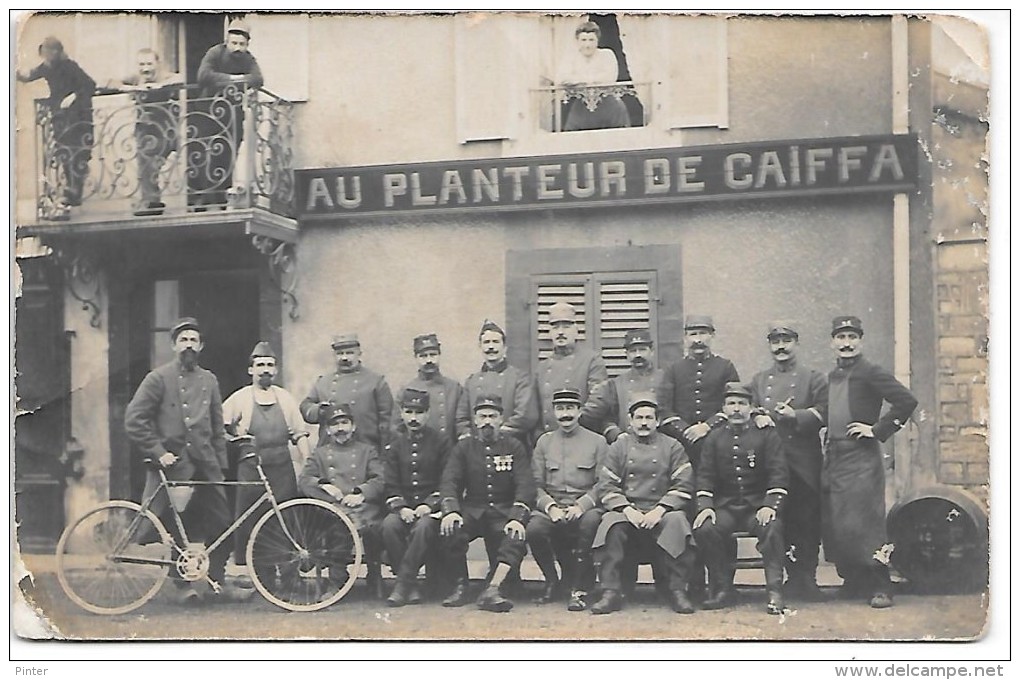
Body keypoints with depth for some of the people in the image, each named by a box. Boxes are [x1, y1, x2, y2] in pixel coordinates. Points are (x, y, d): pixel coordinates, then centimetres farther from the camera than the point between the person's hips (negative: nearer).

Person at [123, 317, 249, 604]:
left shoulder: (208, 380, 14)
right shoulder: (158, 378, -1)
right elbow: (134, 421, -6)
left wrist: (220, 465, 12)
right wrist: (159, 452, -12)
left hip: (205, 464, 4)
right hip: (174, 463, -4)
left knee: (221, 522, -1)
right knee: (179, 527, 1)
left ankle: (219, 580, 8)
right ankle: (184, 584, 13)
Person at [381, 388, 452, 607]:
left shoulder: (440, 442, 6)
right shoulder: (394, 445, 13)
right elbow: (390, 484, 7)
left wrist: (430, 505, -13)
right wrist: (400, 507, -12)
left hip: (431, 508, -2)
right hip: (403, 506, 3)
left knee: (423, 526, -36)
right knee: (389, 525, -30)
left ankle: (403, 583, -28)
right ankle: (411, 586, -22)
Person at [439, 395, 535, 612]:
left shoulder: (513, 447, 7)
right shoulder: (464, 447, 10)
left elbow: (525, 485, -4)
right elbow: (449, 481, -3)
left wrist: (517, 518, -23)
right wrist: (451, 511, -24)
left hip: (504, 512, -1)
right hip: (472, 510, 1)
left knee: (517, 537, -34)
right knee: (450, 530, -31)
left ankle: (492, 589, -42)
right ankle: (461, 585, -13)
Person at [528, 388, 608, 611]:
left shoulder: (597, 442, 9)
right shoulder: (544, 442, 14)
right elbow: (536, 484, 9)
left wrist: (581, 505, -16)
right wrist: (550, 507, -11)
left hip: (585, 506, -1)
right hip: (551, 505, 2)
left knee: (590, 522, -37)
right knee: (534, 529, -31)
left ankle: (580, 589, -21)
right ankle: (552, 582, -2)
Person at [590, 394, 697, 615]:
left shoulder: (672, 447, 10)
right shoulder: (619, 447, 12)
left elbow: (684, 486, 1)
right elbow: (606, 487, 5)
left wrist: (659, 510, -14)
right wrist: (627, 509, -13)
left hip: (661, 512, 0)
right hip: (627, 510, 1)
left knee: (676, 522, -33)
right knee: (611, 524, -32)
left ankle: (677, 591, -24)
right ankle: (611, 592, -28)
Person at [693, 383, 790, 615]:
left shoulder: (767, 435, 4)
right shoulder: (714, 438, 11)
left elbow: (778, 473, -3)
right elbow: (705, 475, 6)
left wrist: (770, 505, -18)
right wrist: (705, 506, -11)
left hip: (758, 506, -2)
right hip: (725, 506, 2)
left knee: (772, 527, -34)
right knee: (704, 529, -27)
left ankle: (775, 592, -28)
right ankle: (723, 589, -12)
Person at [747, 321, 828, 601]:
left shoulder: (813, 378, 7)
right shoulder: (759, 380, 16)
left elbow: (824, 413, -3)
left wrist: (796, 415, -17)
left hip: (805, 463, -2)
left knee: (807, 520, -3)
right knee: (780, 520, 3)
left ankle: (807, 579, 6)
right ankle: (793, 576, 13)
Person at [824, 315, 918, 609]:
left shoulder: (871, 372, -6)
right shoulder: (830, 377, 16)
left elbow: (907, 401, -13)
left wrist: (878, 430, -12)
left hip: (861, 458, -7)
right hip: (834, 459, 8)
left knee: (864, 523, -10)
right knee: (833, 526, 7)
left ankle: (880, 588, -4)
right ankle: (853, 584, 19)